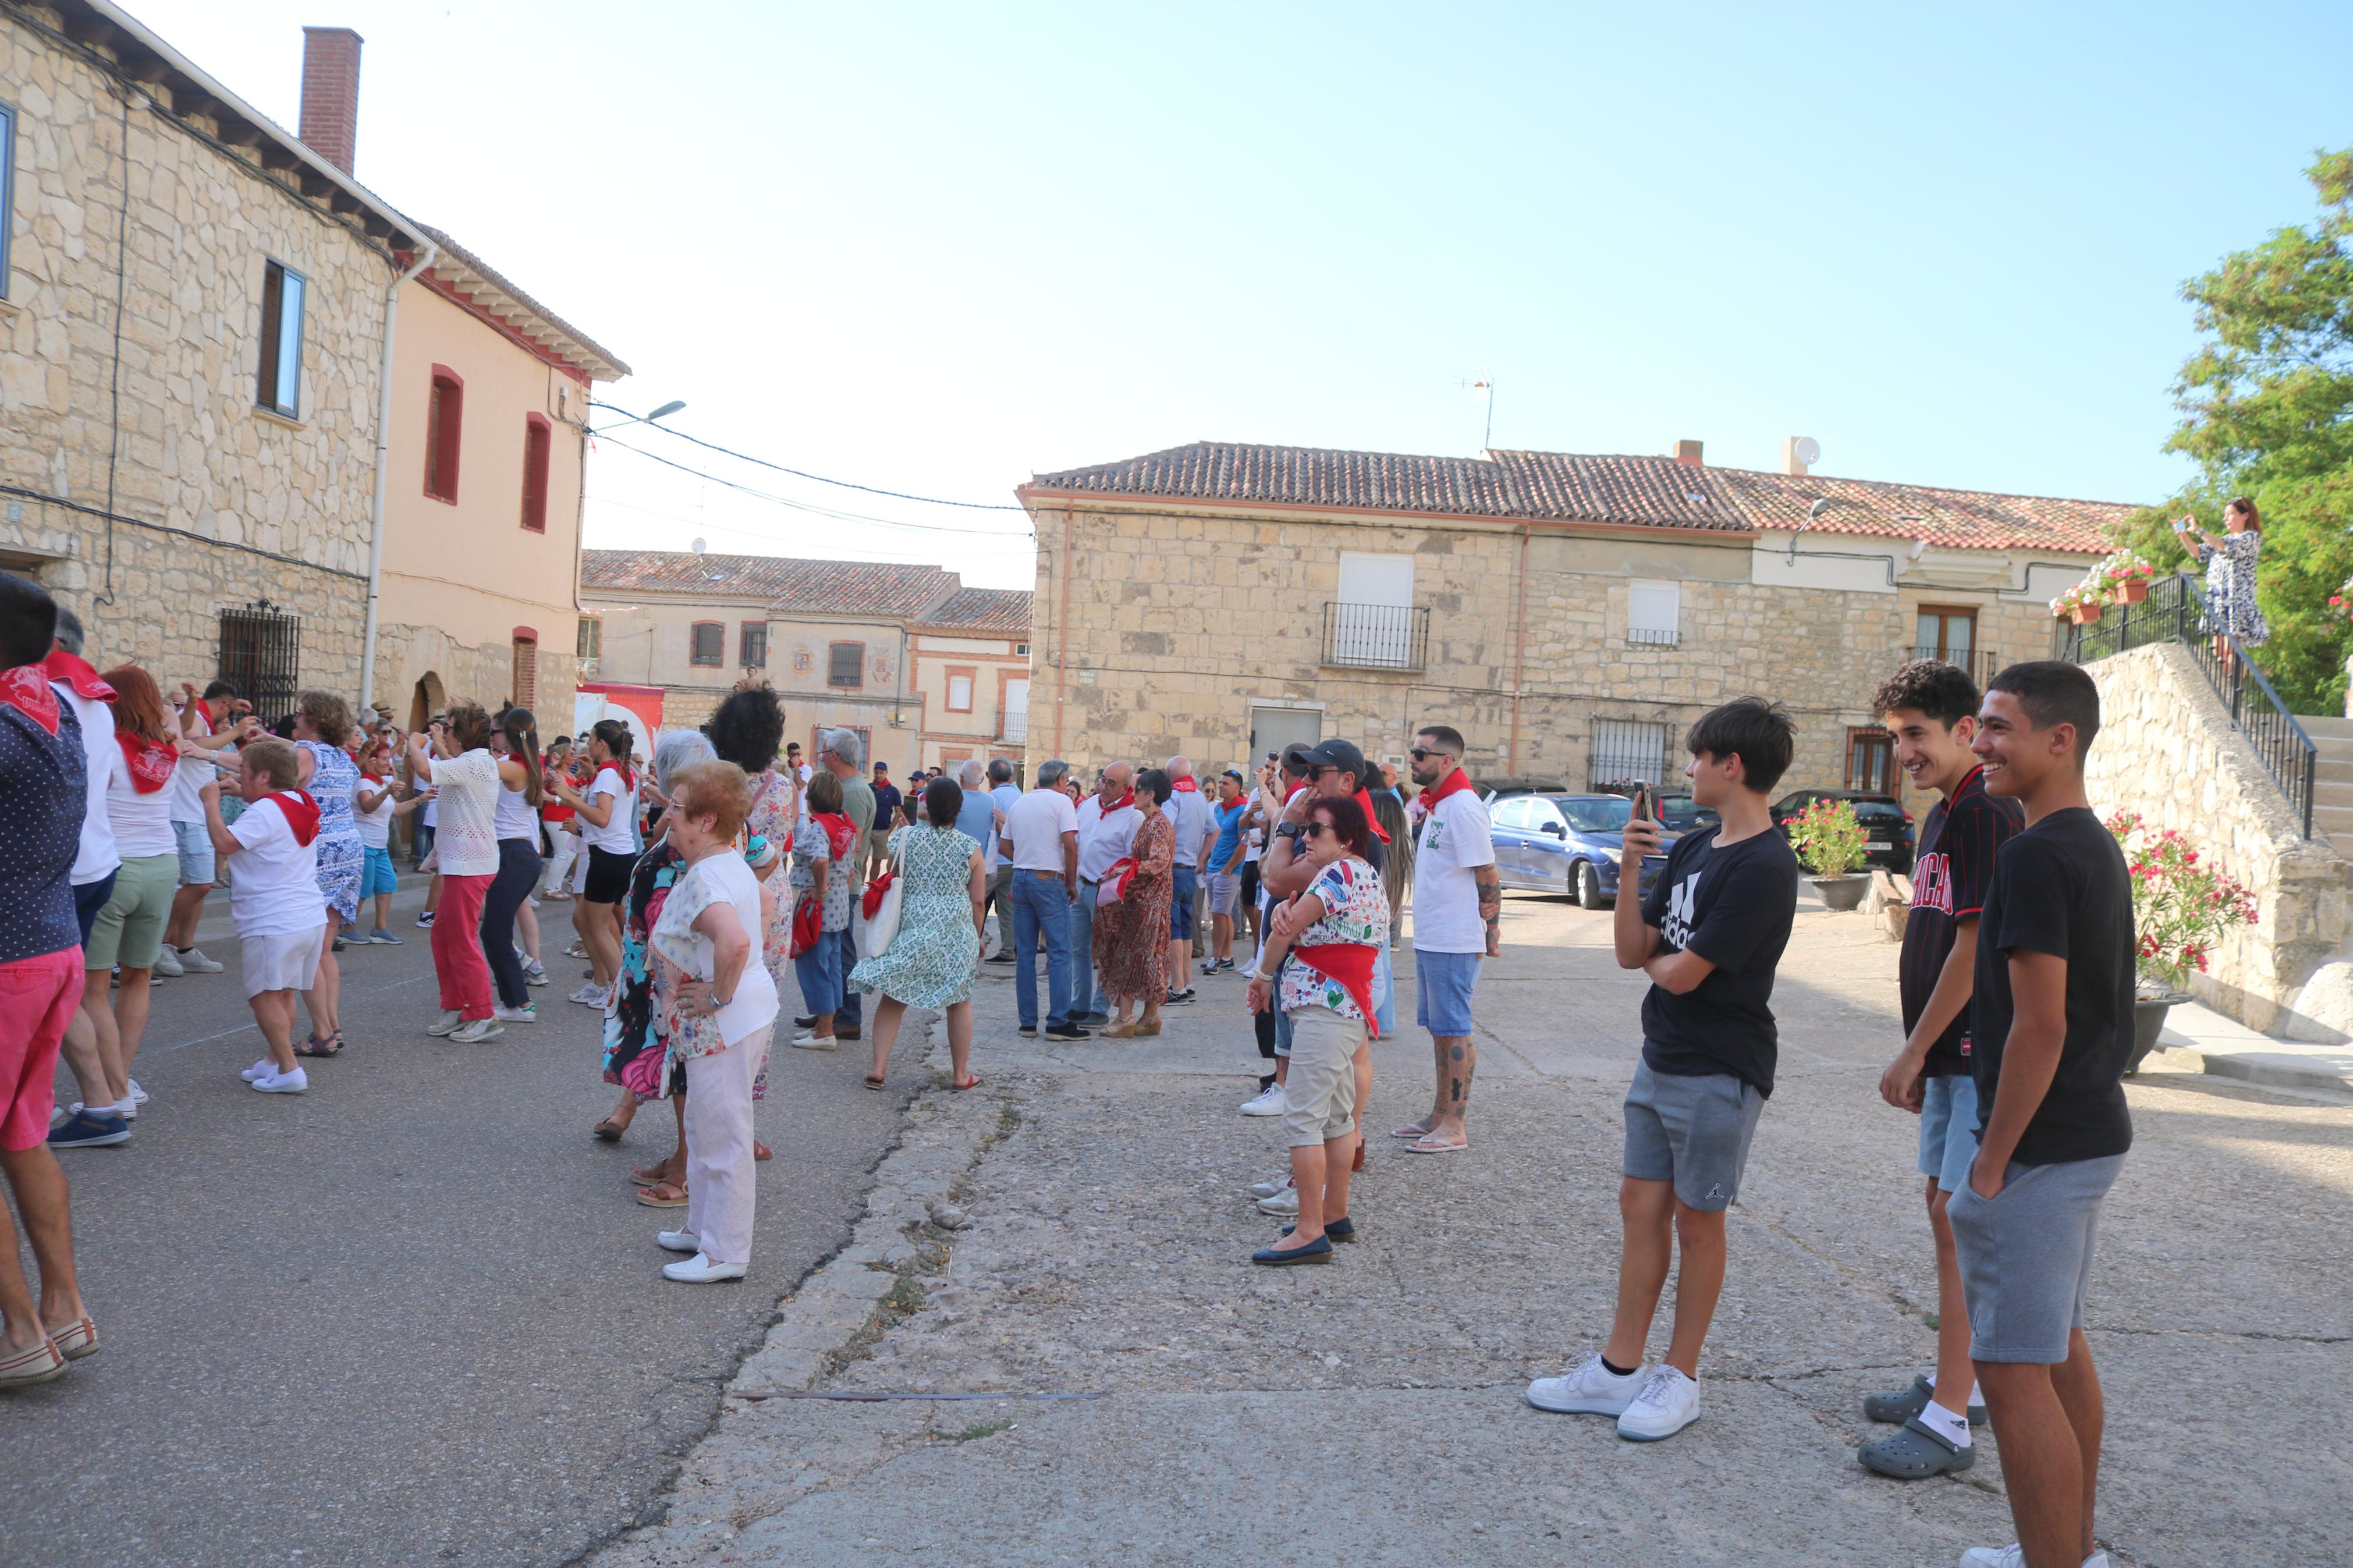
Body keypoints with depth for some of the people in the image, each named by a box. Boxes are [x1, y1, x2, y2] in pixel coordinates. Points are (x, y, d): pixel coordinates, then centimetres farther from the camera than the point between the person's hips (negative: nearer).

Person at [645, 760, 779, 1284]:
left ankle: (725, 1254, 12)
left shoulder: (703, 878, -24)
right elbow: (761, 921, 26)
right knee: (704, 1129, 23)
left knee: (723, 1138, 1)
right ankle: (703, 1227, 37)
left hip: (724, 1026, -11)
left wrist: (717, 994, -27)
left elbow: (735, 941, -42)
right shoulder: (733, 866, 9)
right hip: (742, 1018, 11)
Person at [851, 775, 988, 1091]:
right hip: (956, 933, 0)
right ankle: (960, 1074, 17)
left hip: (909, 929, 0)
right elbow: (979, 900, 2)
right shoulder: (970, 847, -2)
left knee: (892, 1000, 9)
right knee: (960, 1003, 12)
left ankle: (878, 1068, 4)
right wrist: (977, 937, 13)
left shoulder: (904, 837, -2)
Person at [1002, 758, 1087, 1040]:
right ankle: (1058, 1022, -5)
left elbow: (1006, 846, 16)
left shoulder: (1019, 803, 14)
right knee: (1059, 953, -2)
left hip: (1020, 879, 6)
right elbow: (1070, 844, -13)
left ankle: (1028, 1023, 11)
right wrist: (1072, 882, -5)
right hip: (1049, 880, -6)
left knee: (1025, 954, 8)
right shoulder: (1061, 801, -5)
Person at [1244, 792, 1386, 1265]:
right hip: (1350, 1010, 11)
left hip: (1325, 1009, -11)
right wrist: (1292, 909, -10)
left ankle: (1310, 1233, -10)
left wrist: (1263, 974, 4)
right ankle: (1335, 1216, 26)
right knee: (1337, 1117, 17)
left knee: (1302, 1119, -11)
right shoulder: (1366, 876, 20)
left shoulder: (1341, 872, -14)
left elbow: (1287, 928, -12)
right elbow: (1299, 923, 13)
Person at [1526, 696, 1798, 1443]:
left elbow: (1681, 973, -22)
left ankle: (1680, 1378, 20)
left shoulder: (1765, 866, -19)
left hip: (1719, 1072, -8)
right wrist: (1630, 870, -8)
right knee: (1641, 1206, 11)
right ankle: (1619, 1369, 21)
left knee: (1697, 1219, 5)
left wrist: (1656, 957, 0)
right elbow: (1631, 950, 4)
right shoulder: (1692, 848, 8)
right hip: (1661, 1058, 8)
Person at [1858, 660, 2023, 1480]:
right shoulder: (1943, 815, 14)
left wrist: (1914, 1050, -14)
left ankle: (1948, 1421, -1)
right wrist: (1921, 1055, 17)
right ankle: (1963, 1380, 30)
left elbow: (1973, 949, -20)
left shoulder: (1985, 815, -17)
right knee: (1946, 1206, 16)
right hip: (1953, 1052, 10)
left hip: (1984, 1055, -10)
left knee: (1960, 1221, -7)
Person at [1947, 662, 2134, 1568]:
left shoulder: (2036, 855, -20)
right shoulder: (2097, 846, 12)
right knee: (2061, 1345, 20)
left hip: (2041, 1146, -11)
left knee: (2014, 1368, -4)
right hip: (2093, 1133, 11)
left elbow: (2041, 1025, -23)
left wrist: (1991, 1164, -18)